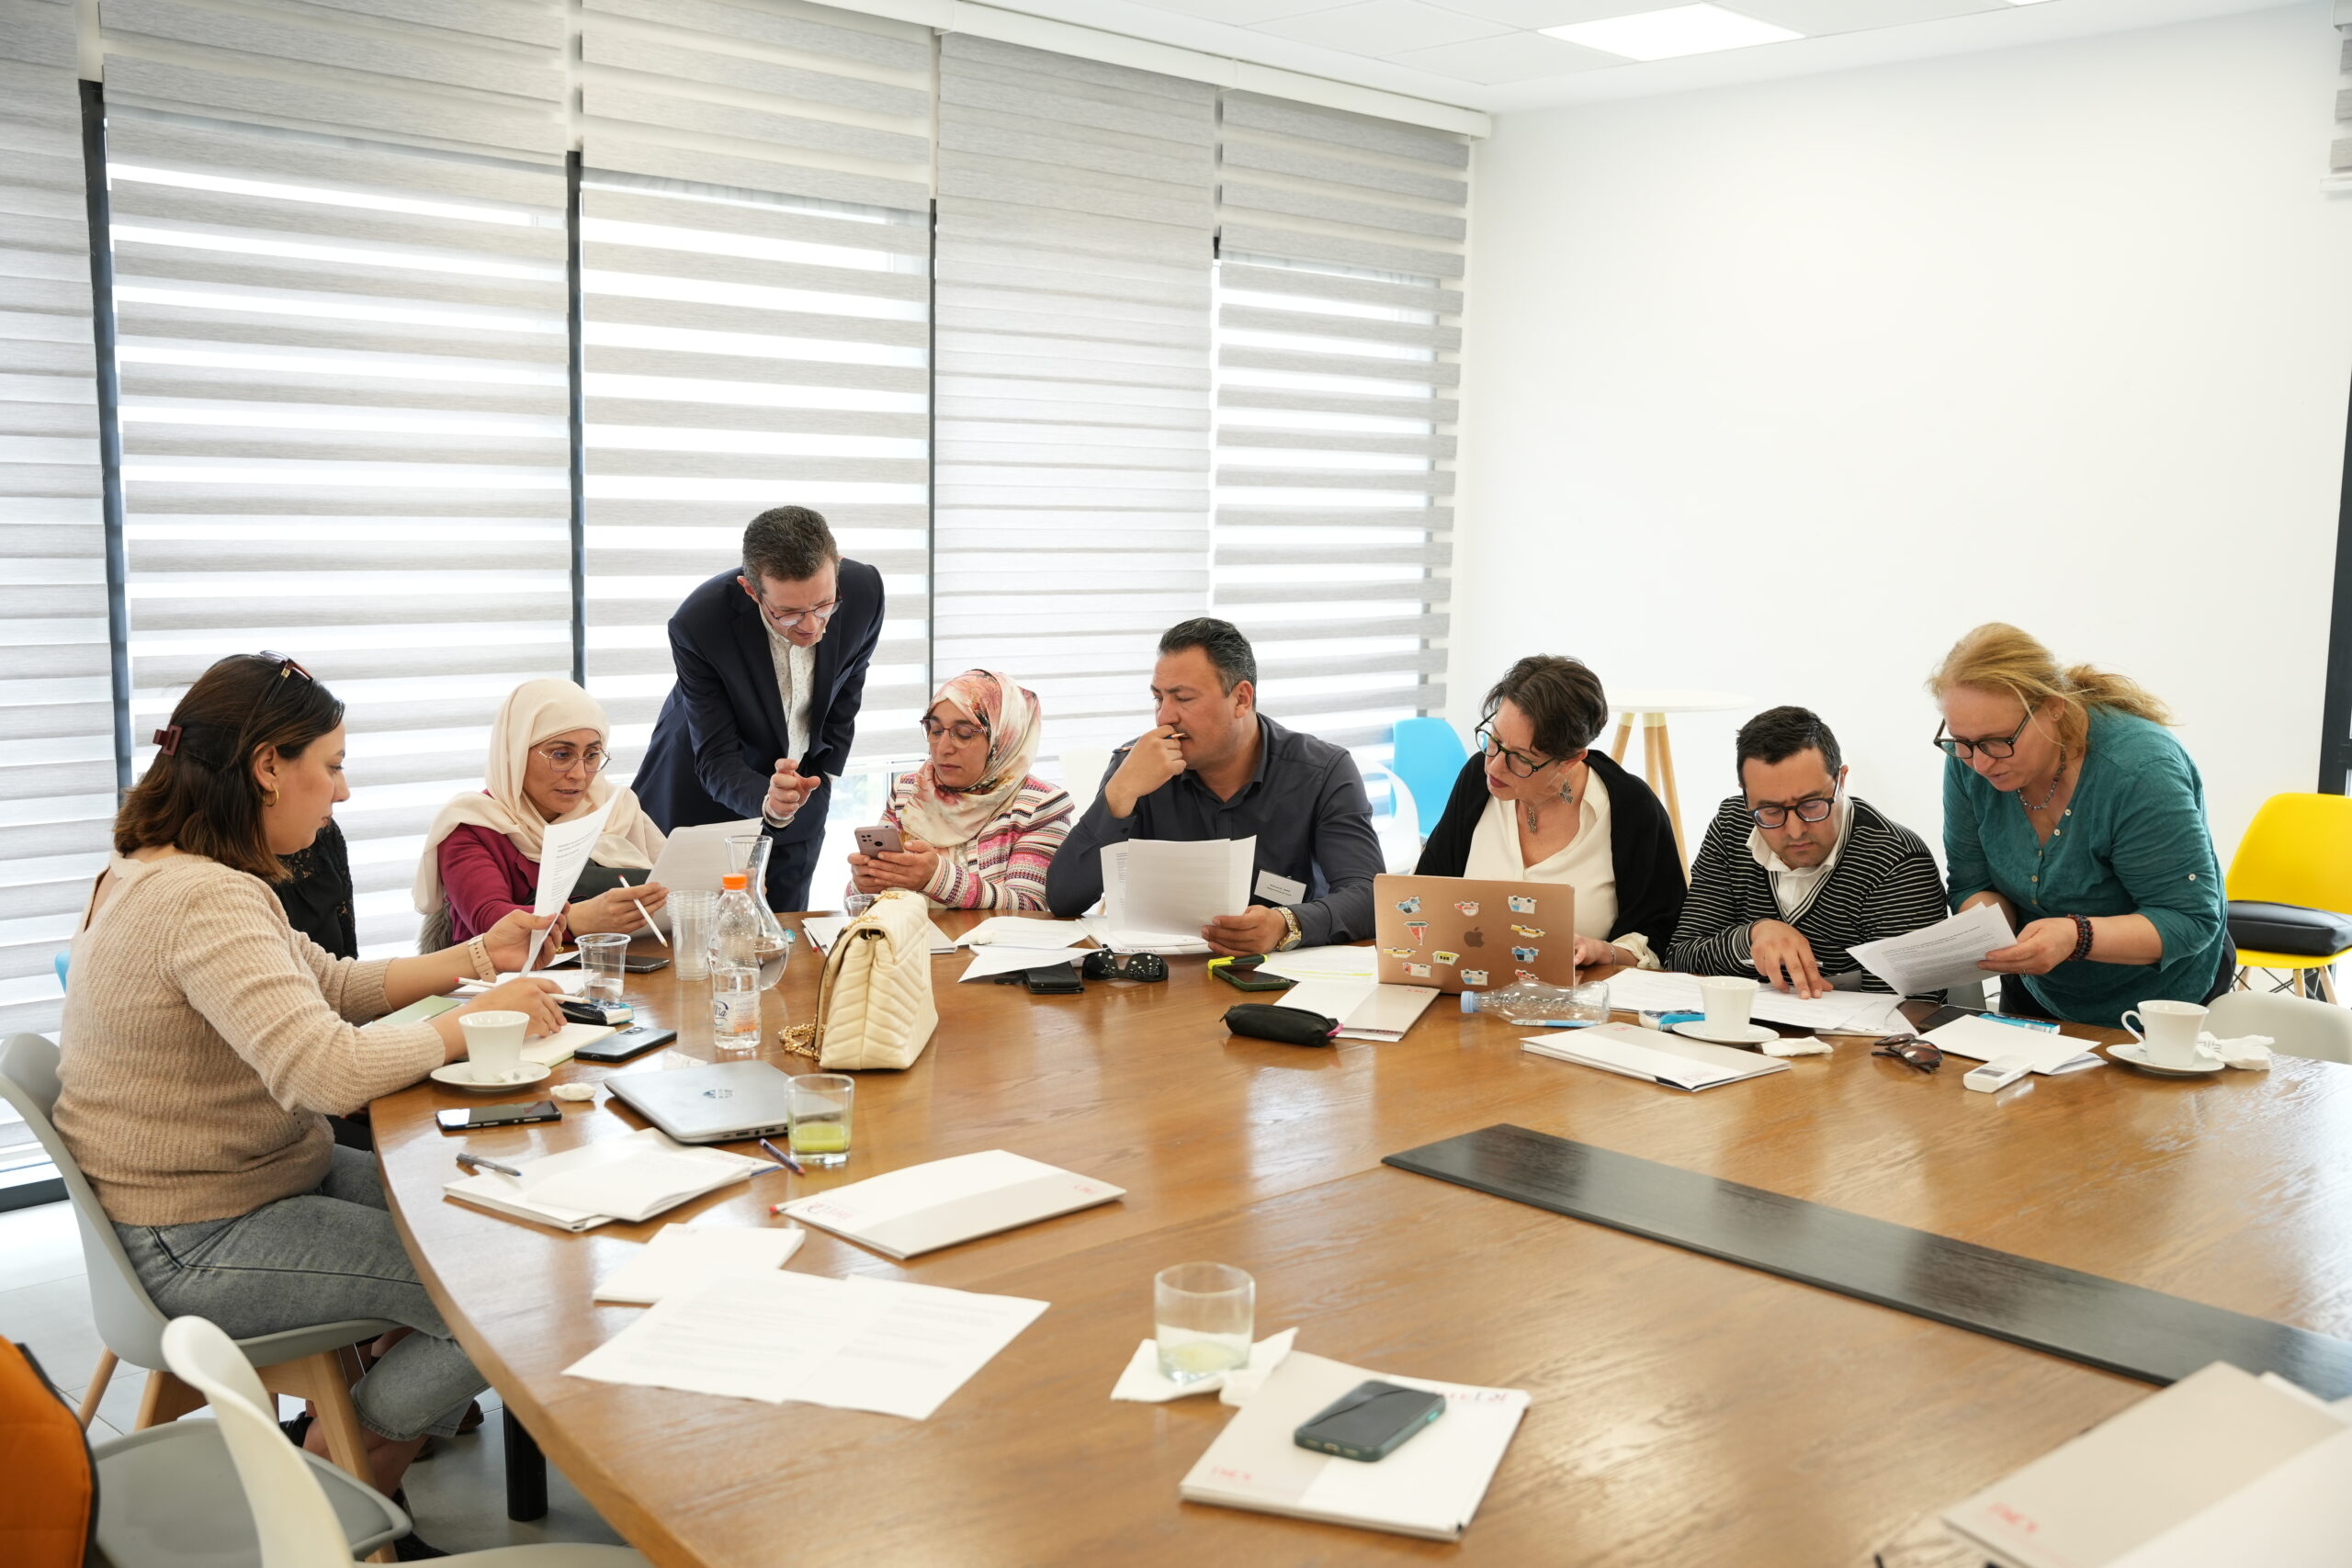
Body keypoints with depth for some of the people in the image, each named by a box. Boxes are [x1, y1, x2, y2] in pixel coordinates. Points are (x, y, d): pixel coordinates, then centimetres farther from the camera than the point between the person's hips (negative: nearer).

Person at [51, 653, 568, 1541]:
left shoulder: (163, 873, 8)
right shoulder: (204, 901, -27)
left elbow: (329, 985, 14)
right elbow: (328, 1069, -37)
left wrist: (472, 959, 3)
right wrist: (476, 1021, -23)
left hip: (259, 1174, 11)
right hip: (197, 1248, -11)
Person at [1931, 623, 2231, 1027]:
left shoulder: (2142, 772, -29)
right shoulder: (1967, 761, -15)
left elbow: (2191, 920, -26)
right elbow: (1974, 885, -6)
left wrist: (2077, 937, -41)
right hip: (2038, 992, 2)